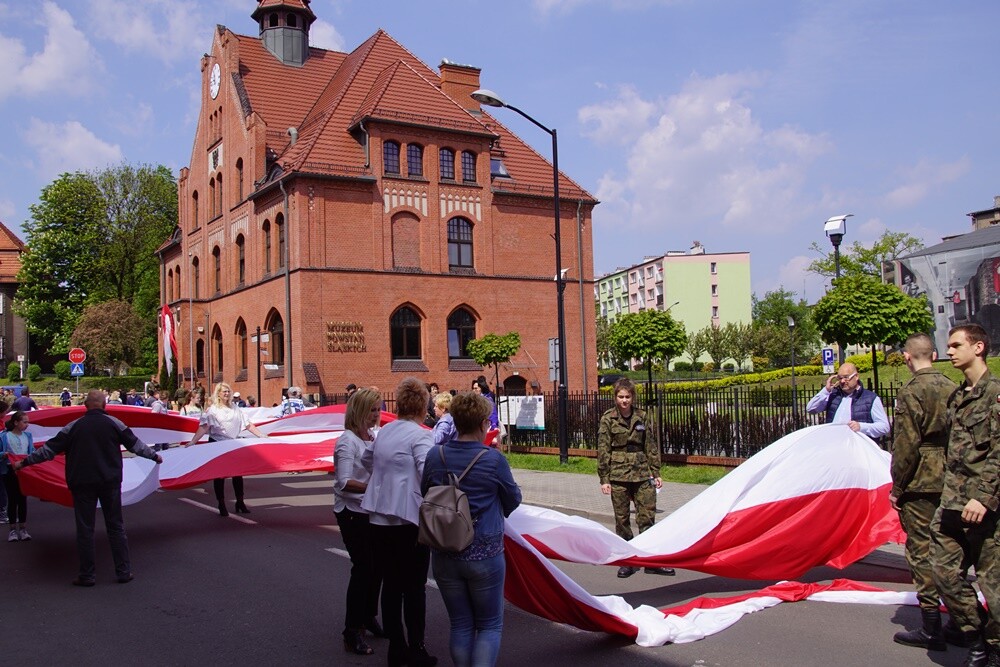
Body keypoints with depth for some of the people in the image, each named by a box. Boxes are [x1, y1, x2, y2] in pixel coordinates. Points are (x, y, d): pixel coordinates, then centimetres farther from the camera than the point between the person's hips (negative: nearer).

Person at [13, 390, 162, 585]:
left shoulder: (74, 426, -1)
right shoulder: (113, 423, -1)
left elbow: (50, 449, 2)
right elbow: (135, 444, 6)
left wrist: (24, 462, 14)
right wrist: (154, 456, 20)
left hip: (83, 483, 0)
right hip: (110, 482, 1)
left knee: (85, 529, 7)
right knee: (116, 526, 8)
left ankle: (87, 575, 9)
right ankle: (124, 571, 9)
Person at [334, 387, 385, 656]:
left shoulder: (373, 438, 8)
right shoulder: (348, 441, -15)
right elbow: (344, 482, -23)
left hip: (371, 511, 7)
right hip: (352, 513, -7)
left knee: (376, 565, 13)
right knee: (363, 567, -6)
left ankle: (369, 617, 32)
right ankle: (352, 633, 4)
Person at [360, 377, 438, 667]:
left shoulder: (384, 432, 10)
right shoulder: (420, 435, -12)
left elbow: (366, 461, 25)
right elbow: (428, 473, -24)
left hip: (379, 518, 6)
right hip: (409, 519, -6)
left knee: (391, 585, 13)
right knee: (414, 587, 5)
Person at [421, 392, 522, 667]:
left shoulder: (435, 456, -5)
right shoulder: (493, 459, -14)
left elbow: (425, 496, 10)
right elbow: (513, 500, 2)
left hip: (445, 556, 3)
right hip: (484, 555, -3)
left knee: (460, 624, 17)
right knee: (490, 625, 11)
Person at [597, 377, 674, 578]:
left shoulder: (642, 417, 7)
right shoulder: (608, 419, -2)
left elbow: (651, 446, 12)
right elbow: (603, 450, -3)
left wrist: (656, 473, 9)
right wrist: (604, 479, -7)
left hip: (642, 474, 2)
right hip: (618, 476, -2)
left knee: (647, 516, 1)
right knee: (622, 519, 5)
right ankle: (626, 561, 15)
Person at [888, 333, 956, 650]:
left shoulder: (912, 392, -13)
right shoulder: (951, 388, 6)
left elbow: (906, 445, -15)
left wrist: (897, 487, -6)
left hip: (921, 483, -7)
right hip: (950, 481, 7)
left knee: (921, 551, -1)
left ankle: (931, 629, 3)